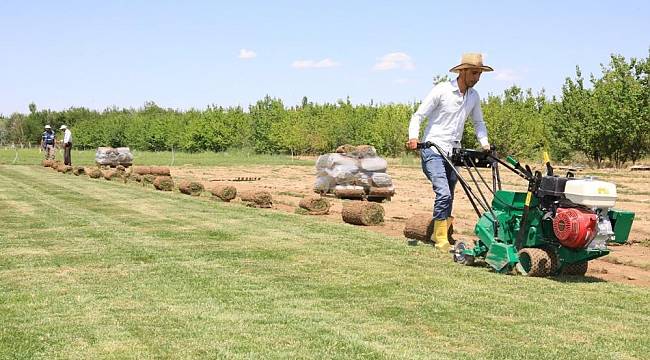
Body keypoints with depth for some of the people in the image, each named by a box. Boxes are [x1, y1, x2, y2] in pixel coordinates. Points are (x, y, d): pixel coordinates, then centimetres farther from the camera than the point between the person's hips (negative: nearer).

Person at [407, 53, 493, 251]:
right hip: (433, 150, -6)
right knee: (443, 193, -19)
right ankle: (441, 238, -10)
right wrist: (413, 137, -24)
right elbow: (418, 115, -7)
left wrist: (484, 142, 5)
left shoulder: (474, 97, 9)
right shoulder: (442, 90, -9)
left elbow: (478, 122, 23)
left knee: (448, 197, 11)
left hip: (453, 152, 6)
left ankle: (438, 234, 28)